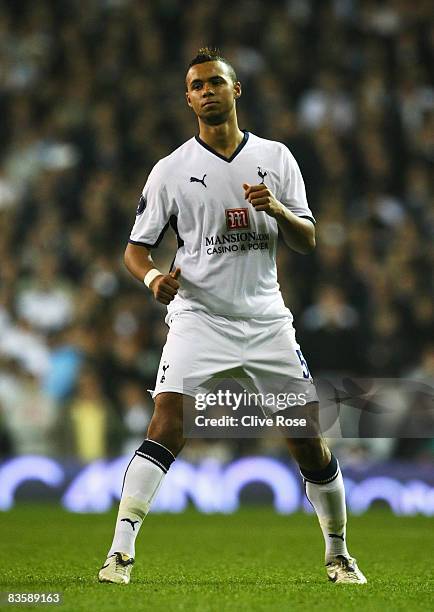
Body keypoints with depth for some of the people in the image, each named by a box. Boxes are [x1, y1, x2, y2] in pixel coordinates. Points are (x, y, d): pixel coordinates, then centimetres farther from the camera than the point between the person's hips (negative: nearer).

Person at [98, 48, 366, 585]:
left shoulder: (276, 157, 8)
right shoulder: (171, 169, 2)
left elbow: (308, 242, 6)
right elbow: (136, 247, 4)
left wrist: (276, 209, -14)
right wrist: (152, 277, -18)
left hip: (267, 319, 2)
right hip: (198, 315, -2)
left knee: (310, 441, 2)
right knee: (166, 428, -21)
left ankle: (338, 555, 21)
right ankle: (120, 554, -21)